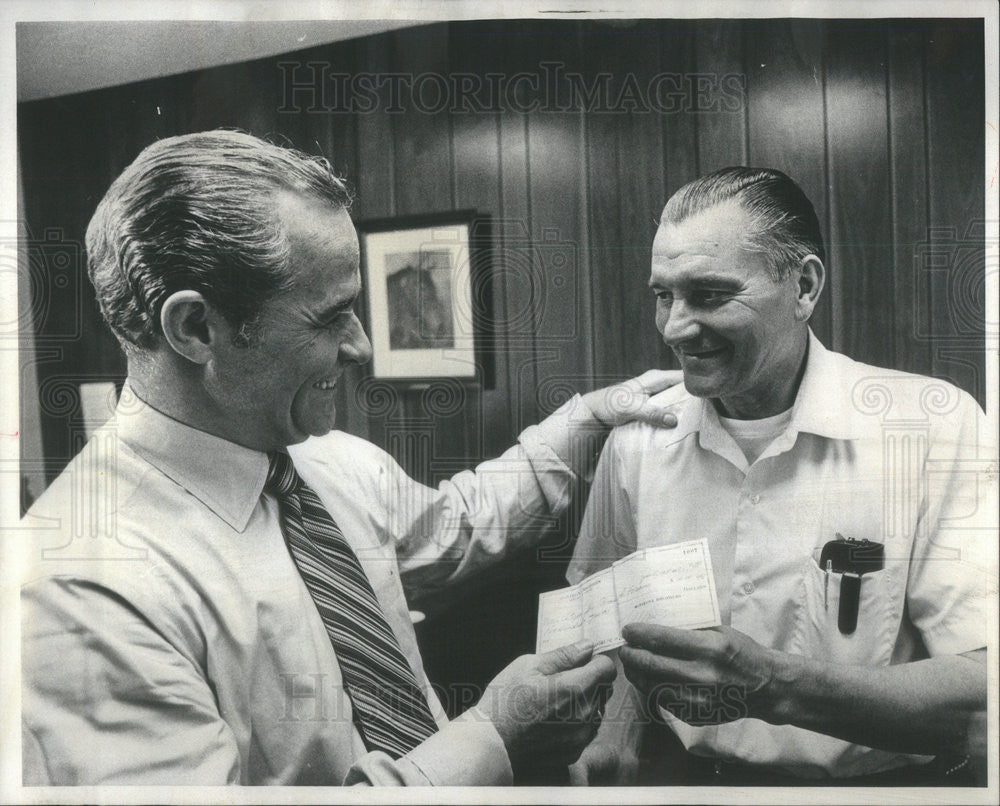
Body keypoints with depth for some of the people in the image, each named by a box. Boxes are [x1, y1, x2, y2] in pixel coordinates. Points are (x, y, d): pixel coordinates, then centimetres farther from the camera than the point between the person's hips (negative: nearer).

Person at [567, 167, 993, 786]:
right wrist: (619, 738, -6)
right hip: (684, 772, 2)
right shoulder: (637, 437, -1)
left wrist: (776, 687, -29)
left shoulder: (935, 427, -11)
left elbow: (981, 694, -16)